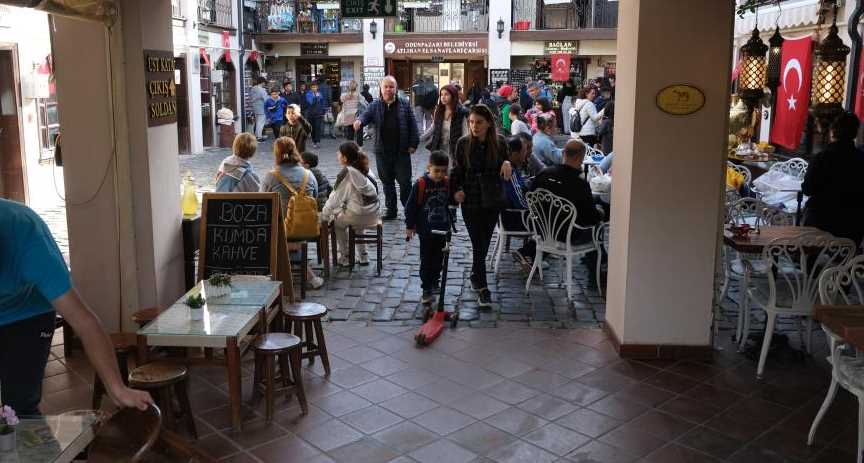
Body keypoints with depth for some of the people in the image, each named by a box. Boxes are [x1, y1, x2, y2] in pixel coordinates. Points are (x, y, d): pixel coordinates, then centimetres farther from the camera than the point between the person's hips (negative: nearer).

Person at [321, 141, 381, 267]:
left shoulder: (347, 172, -15)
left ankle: (345, 257, 26)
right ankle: (363, 256, 34)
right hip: (373, 215, 7)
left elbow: (336, 196, -9)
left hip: (359, 215, -7)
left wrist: (324, 214, 2)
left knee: (336, 220, 21)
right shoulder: (365, 169, 7)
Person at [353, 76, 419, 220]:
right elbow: (366, 115, -11)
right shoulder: (375, 105, 5)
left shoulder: (404, 105, 2)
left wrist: (413, 144, -4)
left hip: (401, 152, -2)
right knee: (387, 182, 11)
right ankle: (391, 210, 22)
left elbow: (412, 125, 1)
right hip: (382, 152, 2)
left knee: (405, 181, -1)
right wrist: (359, 121, -34)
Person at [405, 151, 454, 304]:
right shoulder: (420, 184, -15)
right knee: (426, 260, 1)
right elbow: (410, 206, -8)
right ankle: (427, 290, 6)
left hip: (442, 229, 4)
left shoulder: (447, 184, -3)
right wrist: (410, 226, -5)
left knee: (438, 258, 16)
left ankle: (434, 281, 35)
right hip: (425, 230, -4)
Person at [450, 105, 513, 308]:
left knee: (484, 243, 14)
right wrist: (455, 190, -17)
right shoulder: (463, 143, -7)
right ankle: (482, 288, 2)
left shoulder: (499, 142, -3)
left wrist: (507, 163, -14)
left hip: (492, 201, 3)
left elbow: (505, 165, 9)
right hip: (470, 202, -2)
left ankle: (475, 276, 36)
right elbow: (456, 170, -1)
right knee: (479, 244, -4)